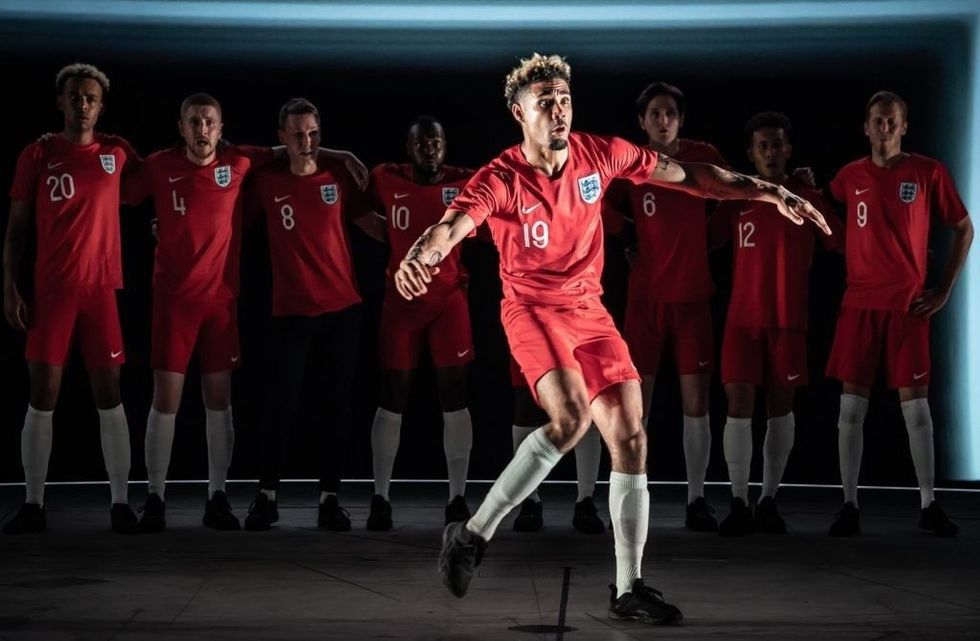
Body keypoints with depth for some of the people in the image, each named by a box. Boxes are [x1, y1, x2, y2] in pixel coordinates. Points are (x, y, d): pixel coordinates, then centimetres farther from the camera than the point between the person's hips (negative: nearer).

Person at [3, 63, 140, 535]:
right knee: (42, 395, 0)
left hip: (101, 288, 1)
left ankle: (120, 503, 3)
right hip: (51, 290, 0)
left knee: (108, 394, 1)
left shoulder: (117, 152, 5)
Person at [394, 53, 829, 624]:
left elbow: (686, 175, 4)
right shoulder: (501, 180, -17)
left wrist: (768, 192, 2)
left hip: (590, 309, 6)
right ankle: (472, 535, -18)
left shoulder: (599, 153, -5)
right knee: (571, 416, -30)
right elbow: (450, 227, -33)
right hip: (532, 309, -5)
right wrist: (420, 257, -57)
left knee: (630, 437, 0)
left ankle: (630, 588, 10)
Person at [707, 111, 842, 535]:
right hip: (743, 319, 0)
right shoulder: (736, 202, 5)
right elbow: (701, 242, 10)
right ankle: (739, 504, -4)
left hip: (789, 321, 0)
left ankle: (769, 501, 13)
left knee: (780, 407, 5)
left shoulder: (808, 199, 2)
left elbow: (843, 243, 2)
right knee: (738, 405, -8)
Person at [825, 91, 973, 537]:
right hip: (860, 304, 2)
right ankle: (849, 505, 3)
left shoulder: (929, 173, -1)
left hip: (908, 304, -2)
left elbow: (964, 229, 6)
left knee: (915, 405, 0)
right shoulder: (850, 177, 6)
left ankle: (929, 505, 8)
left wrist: (944, 291, 1)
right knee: (851, 405, -1)